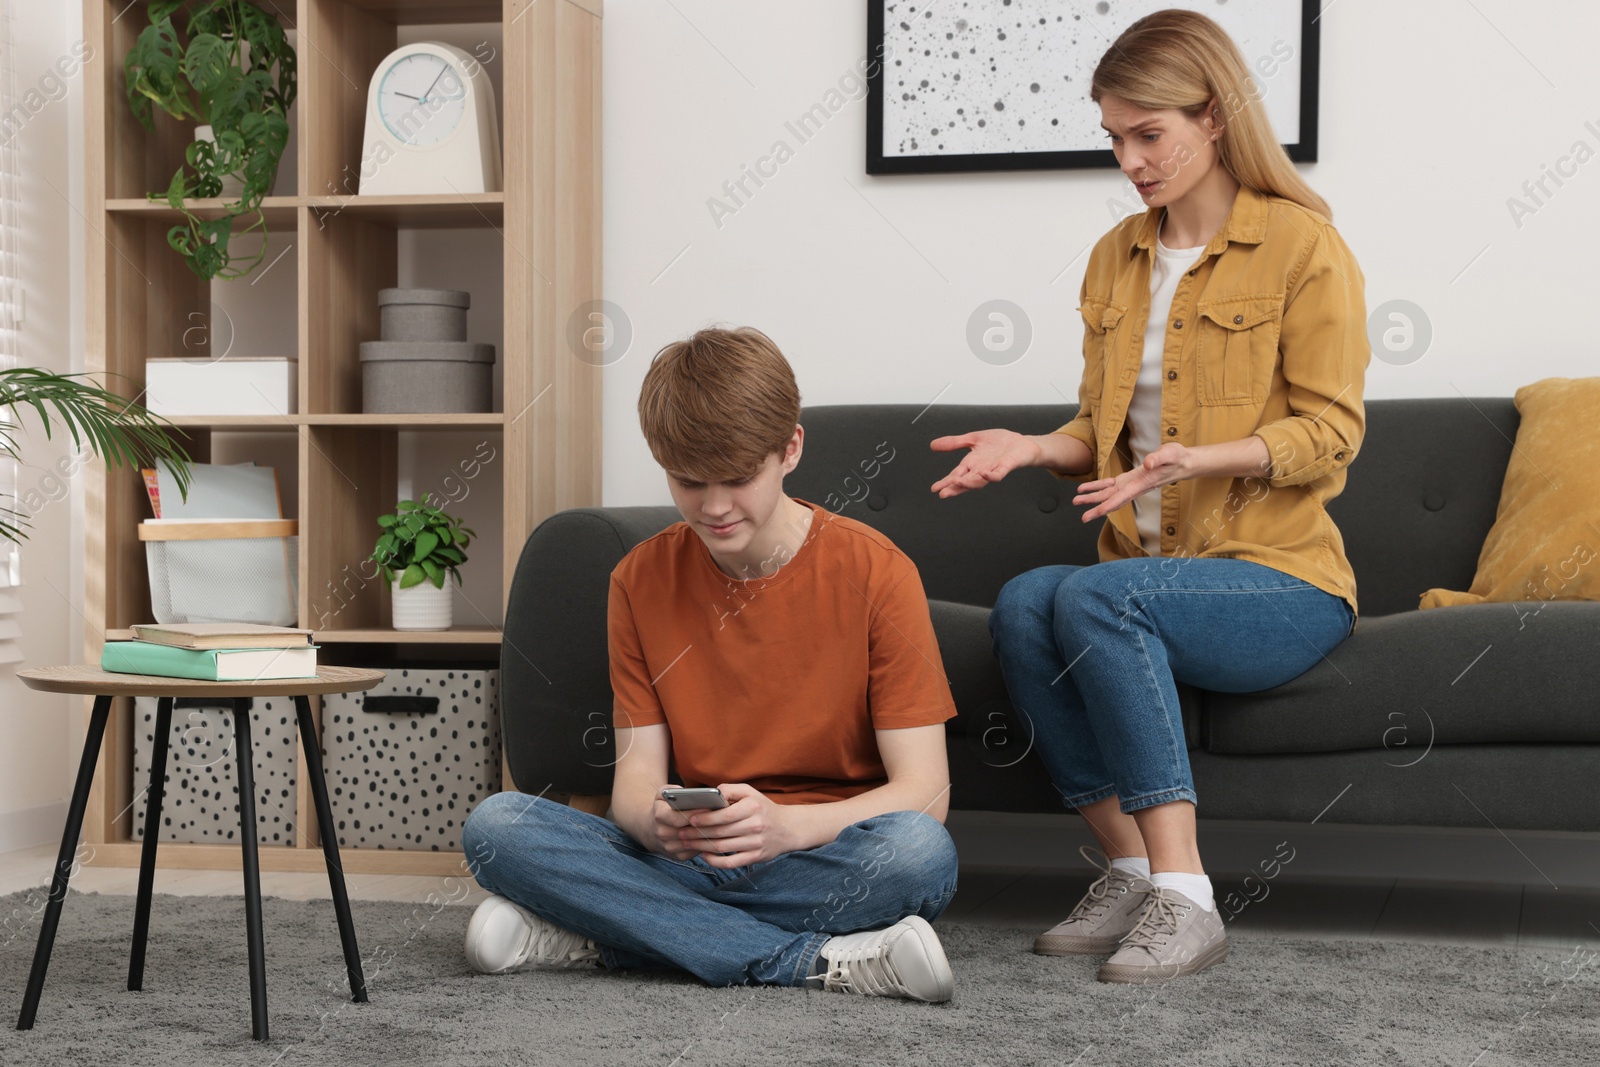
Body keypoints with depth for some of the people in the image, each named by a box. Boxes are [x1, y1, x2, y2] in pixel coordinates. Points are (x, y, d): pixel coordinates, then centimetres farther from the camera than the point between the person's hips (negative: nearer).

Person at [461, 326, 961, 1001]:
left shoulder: (874, 571, -6)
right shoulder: (640, 581, 5)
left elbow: (924, 791, -10)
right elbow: (635, 775, 2)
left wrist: (788, 825, -29)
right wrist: (655, 820, -24)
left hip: (828, 856, -3)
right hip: (684, 858, 3)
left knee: (920, 851, -37)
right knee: (495, 827, -23)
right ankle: (814, 963, -25)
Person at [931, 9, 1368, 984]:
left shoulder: (1303, 243, -3)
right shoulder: (1116, 258, 16)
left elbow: (1330, 431, -8)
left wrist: (1196, 460, -23)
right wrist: (1031, 448, -1)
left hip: (1282, 580, -5)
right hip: (1151, 569, 5)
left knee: (1094, 597, -33)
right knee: (1022, 603, -27)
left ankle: (1182, 895, -30)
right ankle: (1129, 873, -21)